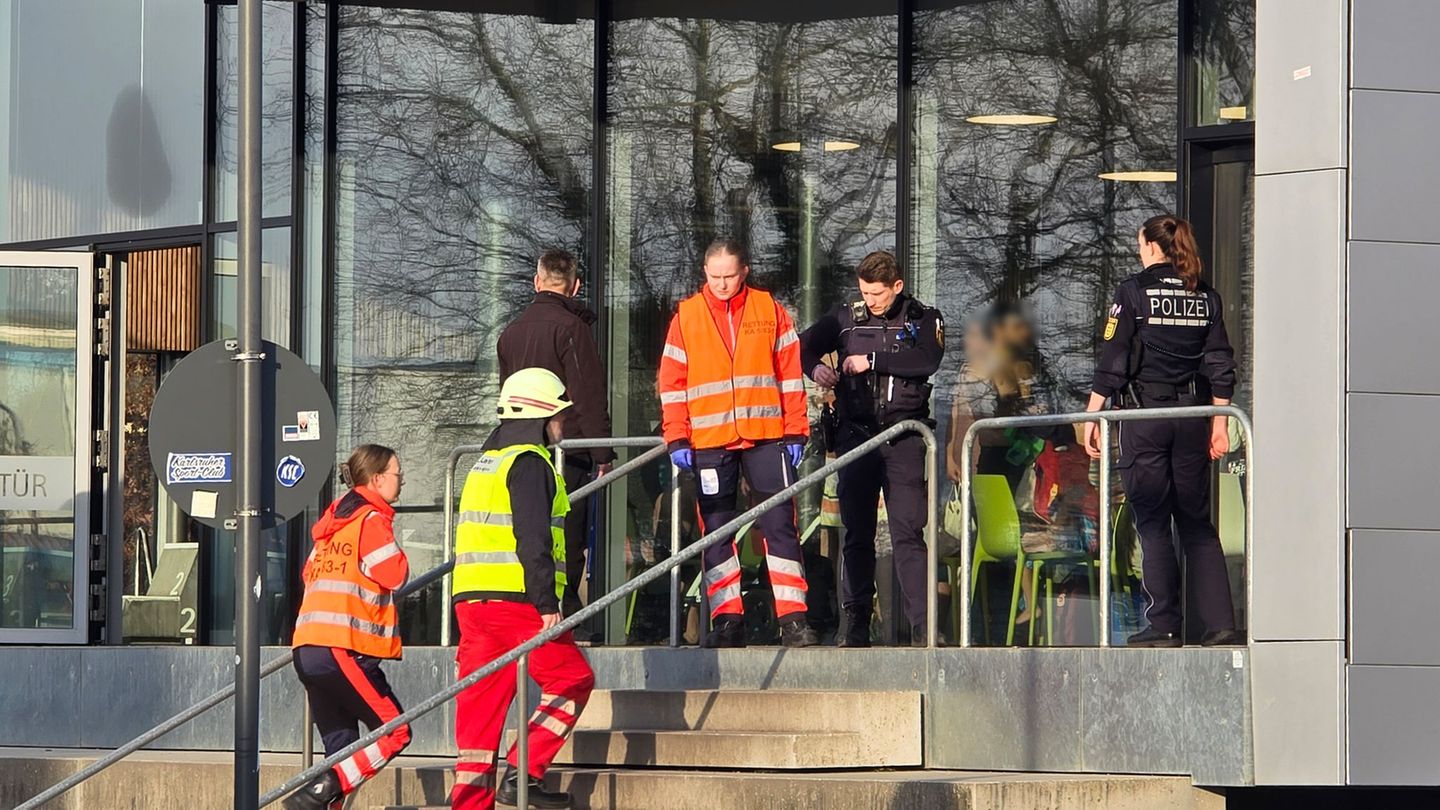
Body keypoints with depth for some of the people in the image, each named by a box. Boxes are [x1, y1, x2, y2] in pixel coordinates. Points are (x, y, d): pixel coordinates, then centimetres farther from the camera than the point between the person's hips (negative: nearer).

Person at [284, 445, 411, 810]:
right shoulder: (372, 519, -4)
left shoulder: (335, 517, 21)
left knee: (341, 745, 9)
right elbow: (394, 574, -9)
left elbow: (309, 573, 26)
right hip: (343, 650, -9)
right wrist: (397, 553, 9)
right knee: (396, 731, -5)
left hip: (308, 648, 9)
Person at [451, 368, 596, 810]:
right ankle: (522, 773, -4)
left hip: (470, 601, 9)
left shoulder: (485, 463, 23)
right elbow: (532, 540, -17)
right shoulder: (529, 463, -7)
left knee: (483, 700, 7)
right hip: (515, 601, -9)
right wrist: (547, 604, -18)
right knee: (573, 679, 4)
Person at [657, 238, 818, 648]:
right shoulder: (686, 317, 6)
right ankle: (727, 621, 7)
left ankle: (793, 618, -3)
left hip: (766, 437, -1)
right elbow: (672, 383, 6)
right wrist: (677, 440, -1)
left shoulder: (769, 311, 5)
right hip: (709, 442, 1)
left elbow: (791, 375, 7)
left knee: (780, 525, -4)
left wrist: (795, 433, 1)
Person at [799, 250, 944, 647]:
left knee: (908, 533, -10)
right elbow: (804, 345, 20)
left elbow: (928, 360, -14)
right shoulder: (847, 318, 12)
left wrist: (873, 360, -17)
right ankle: (855, 626, 9)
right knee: (856, 534, 5)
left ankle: (922, 627, -11)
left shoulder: (924, 319, 4)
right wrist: (815, 366, -2)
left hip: (903, 438, -3)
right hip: (856, 433, 3)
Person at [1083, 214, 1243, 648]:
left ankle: (1164, 625, -2)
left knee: (1152, 522, 1)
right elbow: (1220, 366, 7)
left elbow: (1113, 361, -6)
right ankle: (1220, 622, 0)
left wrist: (1092, 417, -2)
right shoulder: (1205, 296, 8)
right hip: (1192, 416, 4)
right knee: (1197, 522, 9)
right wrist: (1219, 424, 13)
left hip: (1144, 415, -4)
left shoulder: (1133, 291, -3)